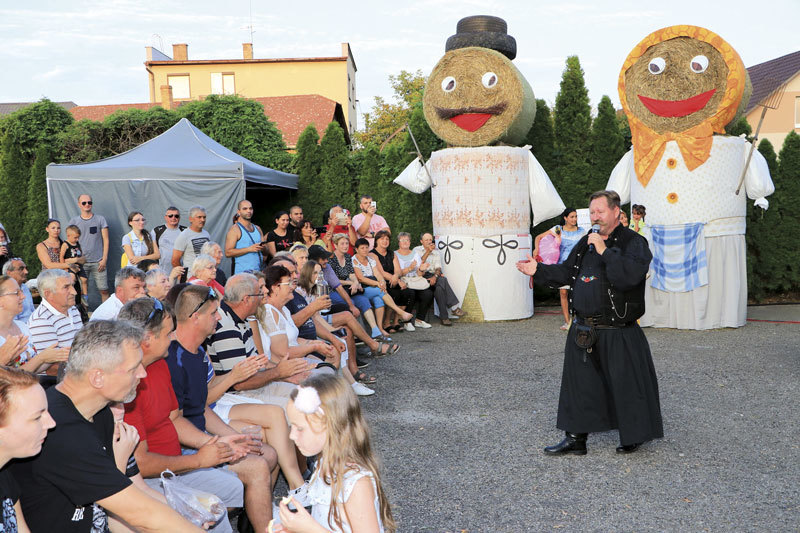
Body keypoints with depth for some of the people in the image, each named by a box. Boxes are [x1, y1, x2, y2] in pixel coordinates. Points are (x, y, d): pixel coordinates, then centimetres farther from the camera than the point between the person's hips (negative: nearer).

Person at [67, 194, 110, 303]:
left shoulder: (100, 219, 7)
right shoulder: (73, 221, 9)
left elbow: (106, 240, 5)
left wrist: (104, 259, -3)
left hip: (98, 262, -1)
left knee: (104, 290, -4)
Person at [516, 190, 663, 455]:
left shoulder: (633, 242, -8)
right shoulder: (586, 242, 12)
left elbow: (630, 275, -26)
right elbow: (566, 272, 20)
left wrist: (604, 250, -23)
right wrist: (538, 270, 9)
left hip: (618, 333, -6)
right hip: (583, 331, 6)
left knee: (626, 384, 5)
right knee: (579, 383, 11)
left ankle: (632, 437, 26)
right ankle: (576, 438, 22)